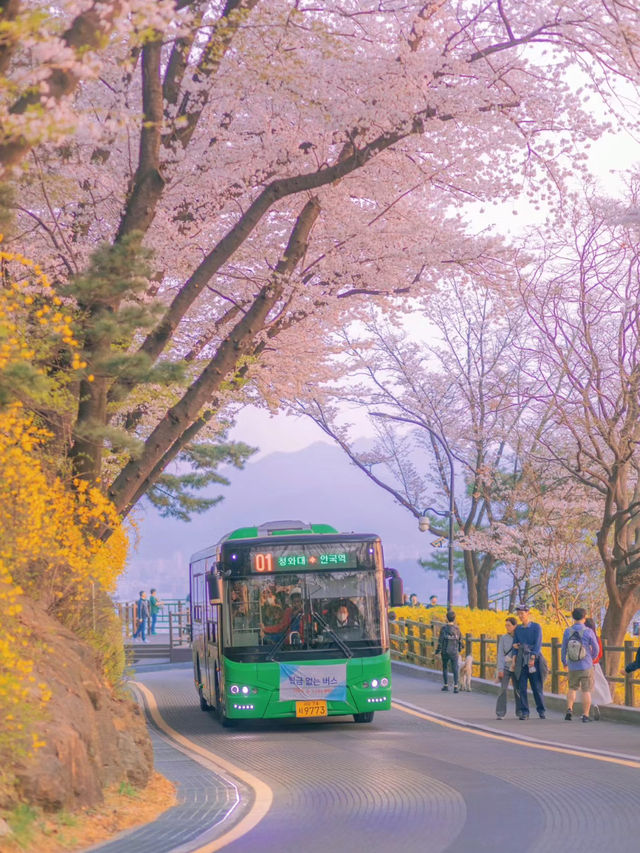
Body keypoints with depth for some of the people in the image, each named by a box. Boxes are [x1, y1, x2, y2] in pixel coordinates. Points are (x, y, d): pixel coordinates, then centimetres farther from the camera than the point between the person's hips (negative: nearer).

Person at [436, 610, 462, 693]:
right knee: (455, 669, 2)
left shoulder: (443, 628, -9)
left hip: (445, 652, -1)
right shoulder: (457, 628, -2)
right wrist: (460, 649, 25)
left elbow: (440, 640, -11)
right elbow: (460, 640, 7)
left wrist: (438, 651, -3)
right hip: (454, 652, 1)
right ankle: (456, 687, -9)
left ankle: (446, 685, 22)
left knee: (445, 668, 16)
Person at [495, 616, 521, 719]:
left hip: (516, 667, 1)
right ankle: (500, 713, -7)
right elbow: (500, 654, 0)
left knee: (518, 690, 4)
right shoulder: (503, 638, 3)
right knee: (503, 689, -10)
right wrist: (500, 669, -7)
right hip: (506, 667, -1)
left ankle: (519, 712, 17)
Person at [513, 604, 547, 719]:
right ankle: (524, 712, 1)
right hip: (521, 661, 4)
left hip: (534, 659, -4)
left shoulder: (536, 627, 1)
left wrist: (533, 657, -18)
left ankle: (541, 711, 11)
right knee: (522, 688, -3)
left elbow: (538, 643, -7)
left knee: (537, 687, -2)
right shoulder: (518, 629, 14)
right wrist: (515, 646, -2)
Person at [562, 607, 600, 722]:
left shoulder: (567, 632, -6)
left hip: (572, 667, 3)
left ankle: (569, 709, 6)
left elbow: (563, 649, 2)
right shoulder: (588, 632, -13)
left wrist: (564, 662, 20)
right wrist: (593, 657, 21)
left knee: (572, 688, 21)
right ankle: (585, 716, 3)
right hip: (586, 666, -3)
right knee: (586, 691, 4)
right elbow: (596, 648, -2)